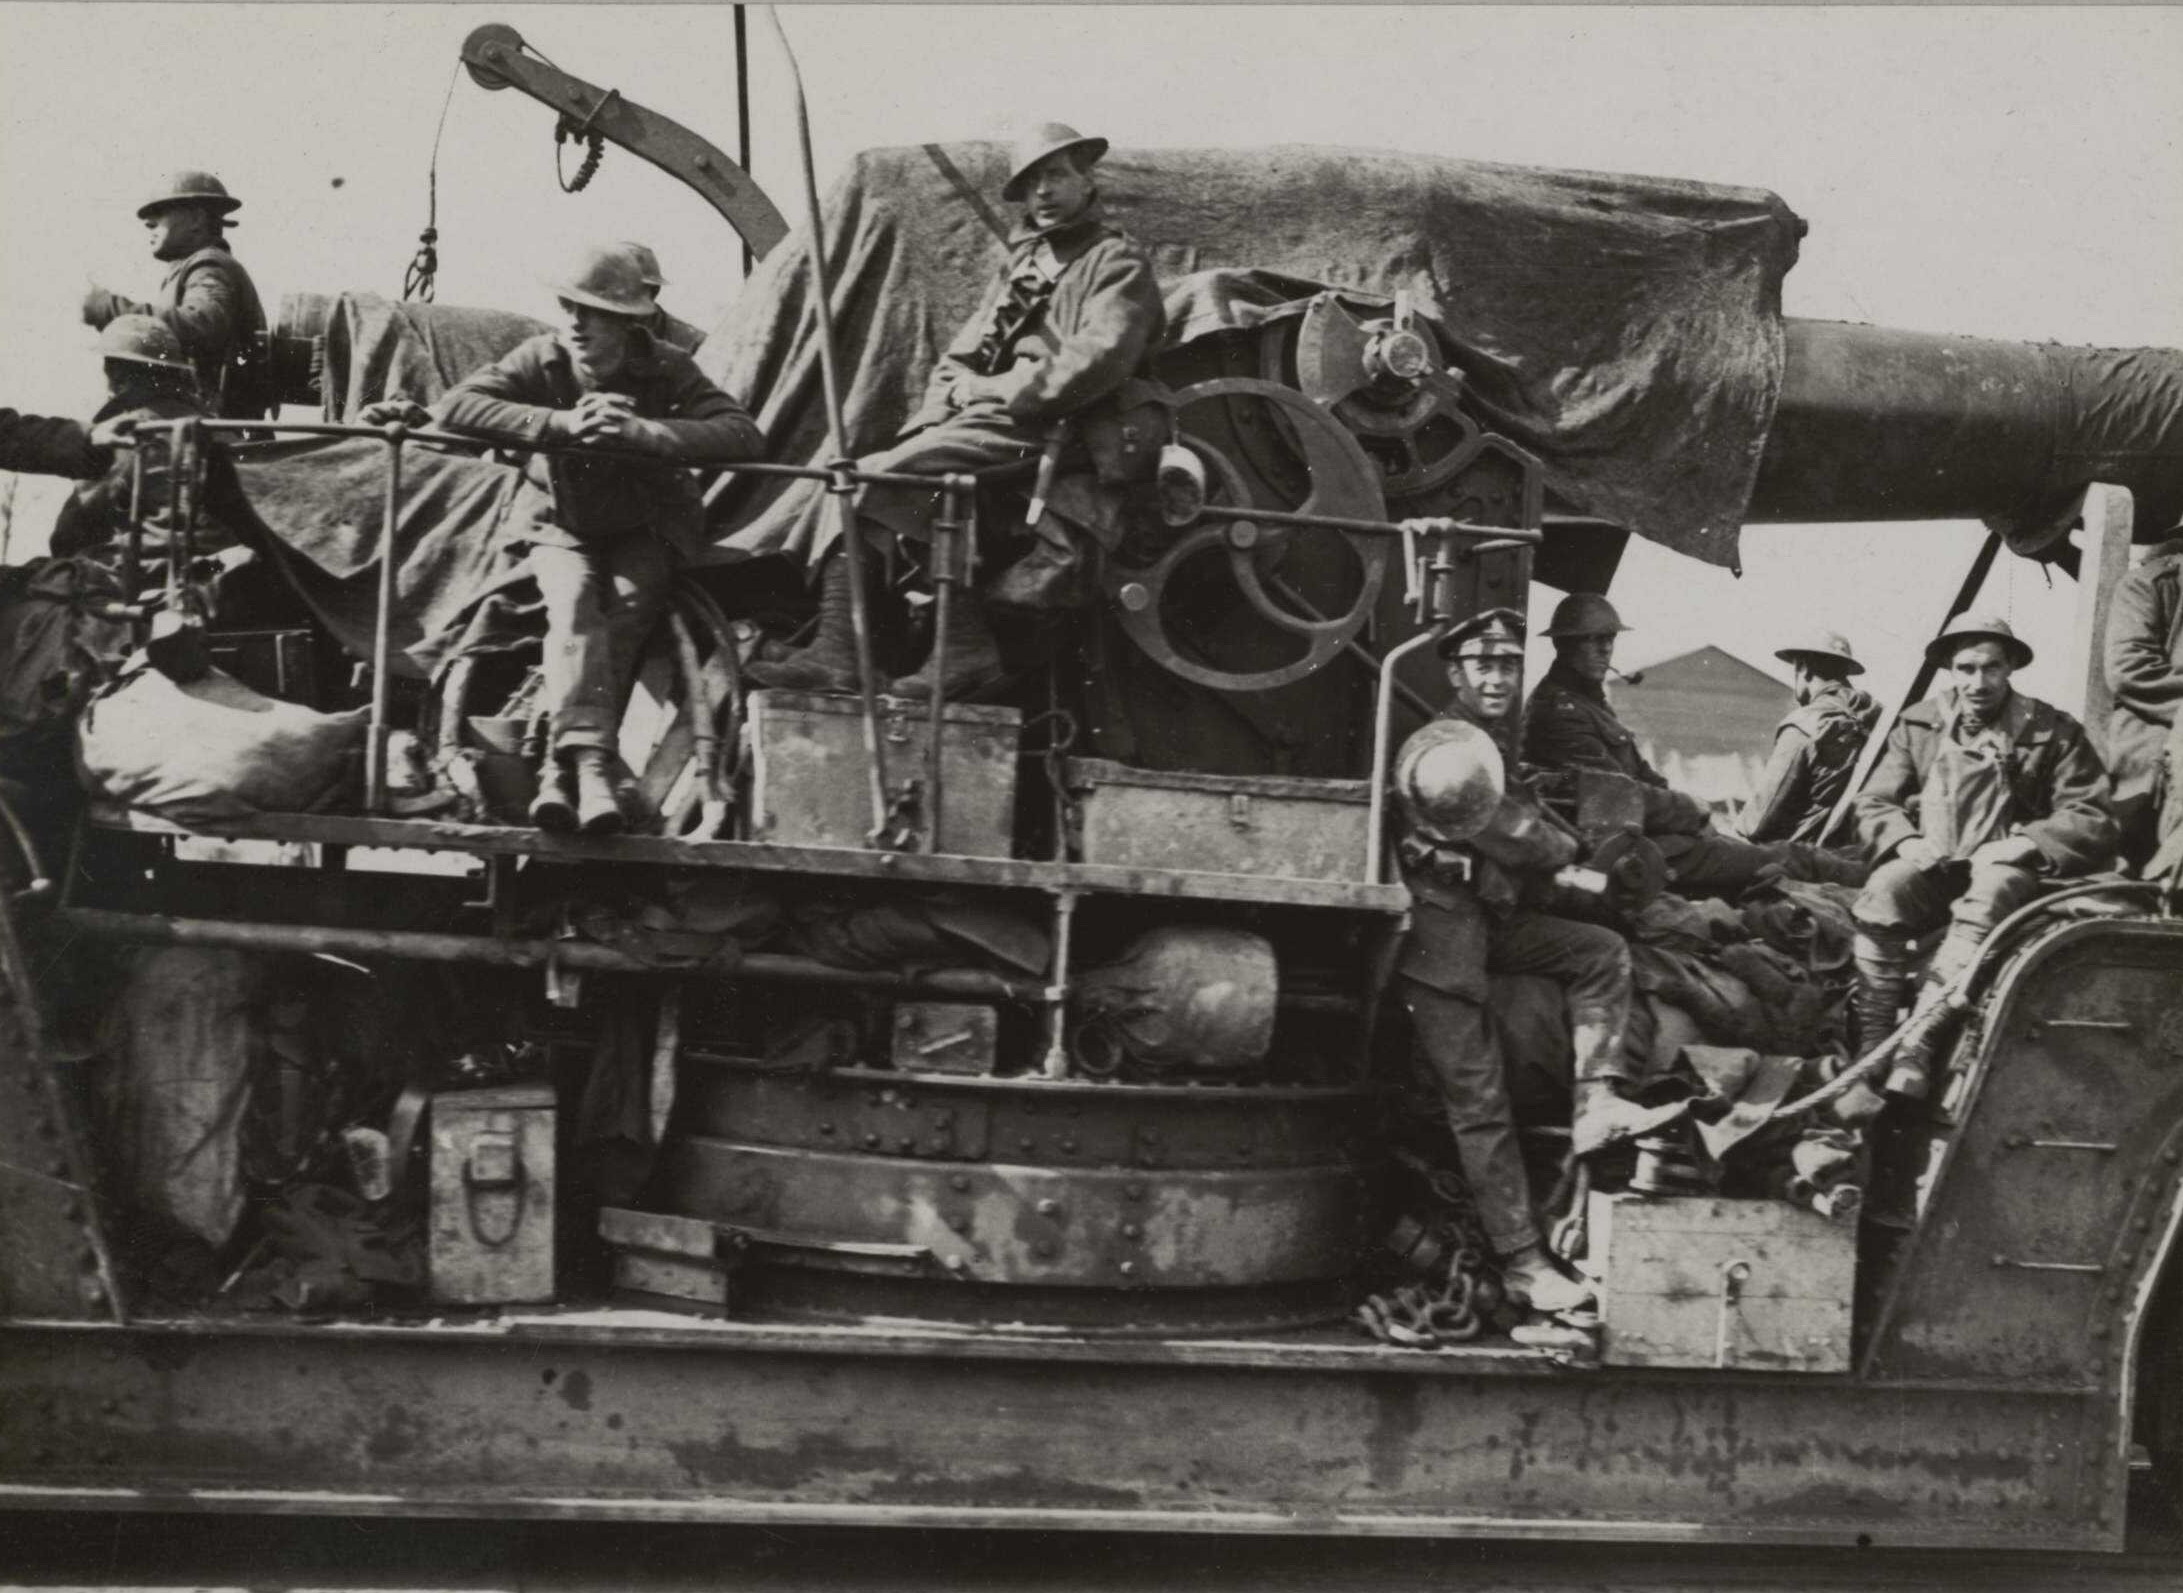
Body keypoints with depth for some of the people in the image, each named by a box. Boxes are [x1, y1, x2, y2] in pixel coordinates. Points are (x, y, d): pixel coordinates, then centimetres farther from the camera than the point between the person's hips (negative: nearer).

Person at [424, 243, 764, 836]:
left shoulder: (665, 371, -17)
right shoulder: (541, 359, -13)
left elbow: (745, 435, -28)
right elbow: (453, 406, -25)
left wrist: (641, 431, -39)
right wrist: (559, 422, -35)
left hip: (645, 531, 0)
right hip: (562, 526, 0)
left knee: (625, 611, -27)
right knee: (573, 605, -29)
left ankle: (561, 764, -29)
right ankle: (589, 760, -43)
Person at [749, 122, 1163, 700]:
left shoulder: (1119, 262, 0)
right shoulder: (1021, 266, 26)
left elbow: (1099, 359, -17)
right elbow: (959, 359, 25)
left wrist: (995, 392, -12)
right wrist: (926, 424, 5)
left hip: (1036, 432, -9)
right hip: (979, 422, 9)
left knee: (874, 479, -25)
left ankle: (964, 645, -23)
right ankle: (834, 648, -15)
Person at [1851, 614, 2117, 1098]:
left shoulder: (2053, 731, 3)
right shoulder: (1918, 726, 12)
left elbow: (2092, 820, -2)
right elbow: (1873, 803, 12)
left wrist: (2023, 844, -18)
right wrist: (1906, 842, -10)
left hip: (2008, 869, -2)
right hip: (1932, 865, 2)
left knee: (1987, 899, -38)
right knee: (1882, 892, -32)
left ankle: (1916, 1046, -47)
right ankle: (1870, 1051, -35)